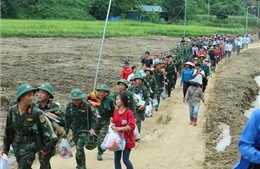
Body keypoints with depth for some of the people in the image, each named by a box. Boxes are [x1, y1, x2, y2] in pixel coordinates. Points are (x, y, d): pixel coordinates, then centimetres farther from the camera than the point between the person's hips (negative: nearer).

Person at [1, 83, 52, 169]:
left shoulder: (36, 112, -18)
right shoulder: (12, 110, -5)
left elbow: (46, 130, -10)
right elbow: (8, 130, 6)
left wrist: (46, 147, -6)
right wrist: (6, 148, 13)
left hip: (30, 147, -5)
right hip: (17, 147, 5)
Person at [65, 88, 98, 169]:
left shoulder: (87, 106, -14)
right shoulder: (69, 106, -4)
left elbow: (94, 118, -4)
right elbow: (68, 119, 8)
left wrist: (92, 128, -19)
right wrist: (65, 131, 9)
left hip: (85, 130, -4)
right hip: (75, 130, 5)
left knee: (79, 149, -17)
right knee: (79, 149, 16)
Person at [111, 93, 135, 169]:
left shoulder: (129, 112, -16)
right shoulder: (116, 111, 4)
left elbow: (132, 126, -24)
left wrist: (119, 128, -25)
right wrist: (113, 125, -6)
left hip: (127, 139, -6)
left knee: (125, 160, -2)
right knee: (116, 160, 7)